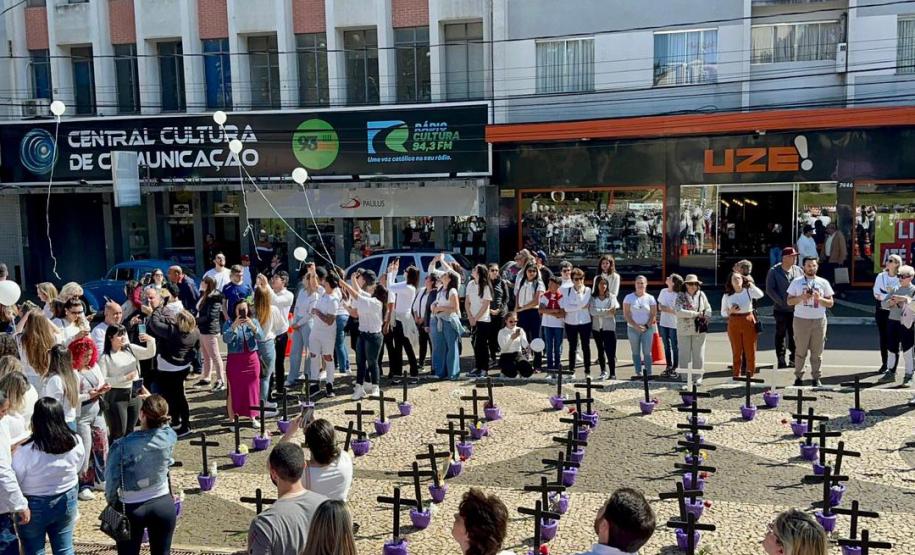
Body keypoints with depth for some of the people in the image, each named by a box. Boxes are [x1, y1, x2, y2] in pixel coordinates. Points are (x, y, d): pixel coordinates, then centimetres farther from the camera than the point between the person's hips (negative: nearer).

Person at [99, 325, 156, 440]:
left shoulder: (130, 348, 4)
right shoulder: (105, 357, -10)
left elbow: (150, 354, -1)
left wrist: (150, 340, -19)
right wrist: (124, 378, -19)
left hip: (134, 395, 5)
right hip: (116, 397, -5)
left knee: (129, 432, 17)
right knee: (118, 434, -1)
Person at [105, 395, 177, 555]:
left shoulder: (122, 445, -23)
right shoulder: (170, 436, -14)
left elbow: (112, 480, -13)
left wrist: (112, 501, 6)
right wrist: (152, 401, 18)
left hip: (132, 508, -2)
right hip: (164, 504, 2)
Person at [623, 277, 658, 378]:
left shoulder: (650, 298, 4)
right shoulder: (629, 297, 2)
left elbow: (653, 315, 2)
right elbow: (626, 314, -3)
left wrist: (646, 326, -9)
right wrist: (636, 326, -11)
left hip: (647, 329, 0)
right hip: (633, 329, 0)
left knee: (647, 352, -4)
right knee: (636, 352, 5)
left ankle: (648, 373, 1)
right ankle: (638, 373, 10)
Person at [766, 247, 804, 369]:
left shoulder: (798, 270, 7)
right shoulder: (774, 271, -5)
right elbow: (769, 290, -9)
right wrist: (782, 302, -14)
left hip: (796, 309, 3)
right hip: (781, 310, -3)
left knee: (795, 334, 9)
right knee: (780, 335, 6)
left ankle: (794, 357, 20)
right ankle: (781, 359, 15)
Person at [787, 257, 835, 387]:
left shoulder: (823, 283, 8)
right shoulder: (796, 282, 6)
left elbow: (830, 303, 7)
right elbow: (789, 301, 4)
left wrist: (819, 298, -12)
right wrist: (801, 297, -14)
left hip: (819, 321, 1)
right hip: (801, 320, -1)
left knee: (817, 352, 4)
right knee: (800, 351, 2)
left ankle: (816, 377, 12)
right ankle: (798, 376, 11)